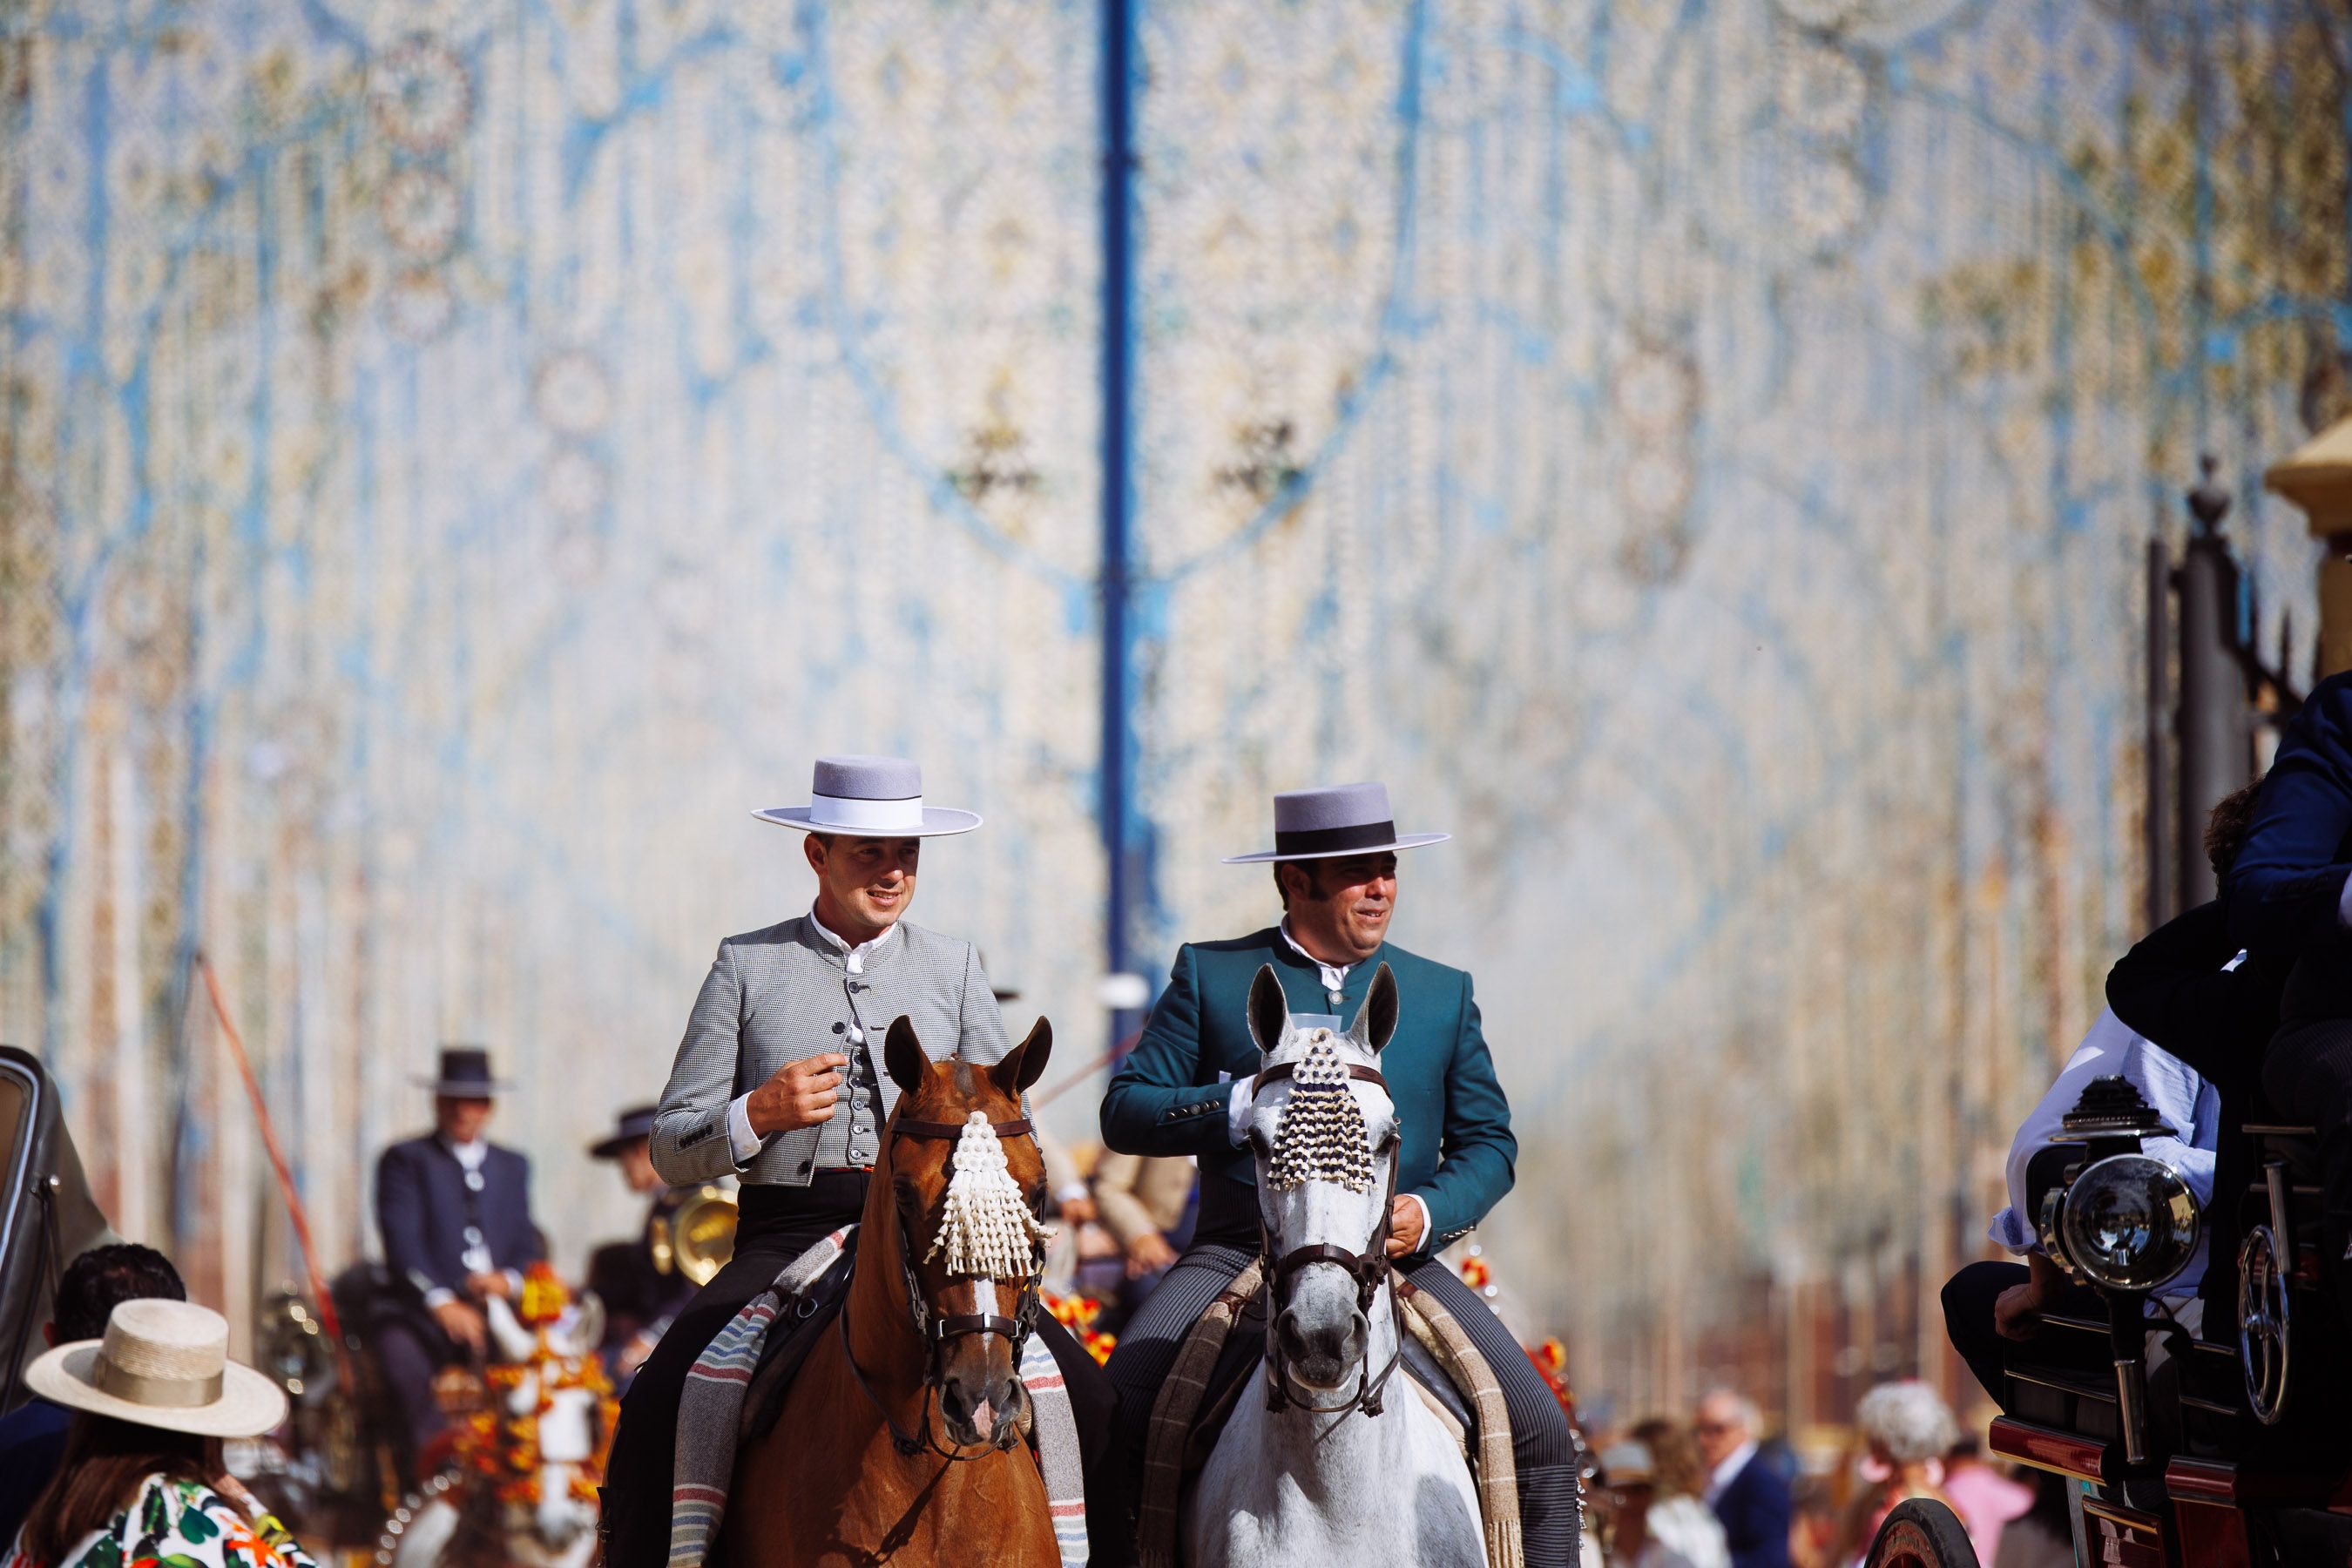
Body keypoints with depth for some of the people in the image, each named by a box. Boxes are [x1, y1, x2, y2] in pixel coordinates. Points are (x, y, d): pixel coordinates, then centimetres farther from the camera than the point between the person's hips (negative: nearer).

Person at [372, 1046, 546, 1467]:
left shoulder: (512, 1167, 23)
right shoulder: (406, 1160, 8)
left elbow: (529, 1247, 19)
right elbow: (402, 1241, -6)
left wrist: (509, 1281, -6)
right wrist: (441, 1302, -22)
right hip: (429, 1312, -3)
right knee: (399, 1347, -37)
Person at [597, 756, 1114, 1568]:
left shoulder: (953, 967, 15)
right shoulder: (748, 966, 10)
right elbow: (671, 1149, 9)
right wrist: (759, 1114, -11)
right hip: (785, 1235, -1)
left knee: (1088, 1403, -20)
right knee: (655, 1411, -26)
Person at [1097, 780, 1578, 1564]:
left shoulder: (1444, 993, 15)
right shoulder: (1209, 975, 7)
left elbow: (1488, 1143, 15)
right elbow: (1123, 1113, 3)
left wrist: (1429, 1212, -7)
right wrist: (1243, 1106, -14)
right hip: (1239, 1255, -2)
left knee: (1540, 1435, -14)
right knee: (1113, 1420, -23)